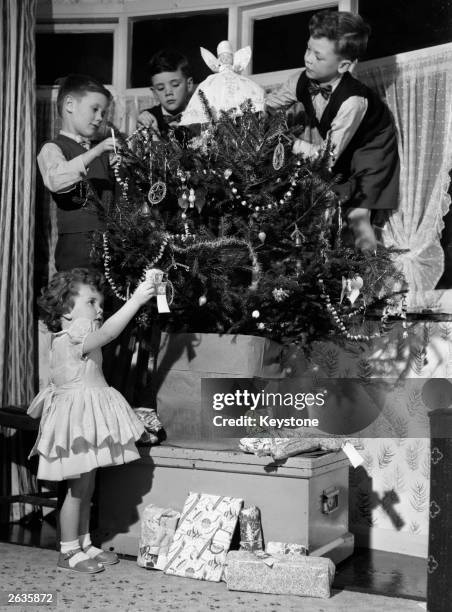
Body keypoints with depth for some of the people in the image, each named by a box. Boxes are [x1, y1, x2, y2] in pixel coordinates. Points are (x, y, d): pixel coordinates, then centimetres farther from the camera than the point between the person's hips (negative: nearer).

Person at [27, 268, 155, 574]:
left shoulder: (74, 340, 15)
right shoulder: (70, 340, -21)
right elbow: (108, 332, -31)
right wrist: (136, 300, -32)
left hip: (89, 422, 10)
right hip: (78, 422, -10)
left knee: (86, 488, 16)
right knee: (78, 489, -1)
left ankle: (84, 544, 26)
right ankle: (69, 551, 10)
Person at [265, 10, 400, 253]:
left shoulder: (353, 100, -39)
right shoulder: (301, 80, -22)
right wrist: (271, 103, -24)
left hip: (368, 149, -6)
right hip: (325, 142, 6)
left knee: (357, 215, -14)